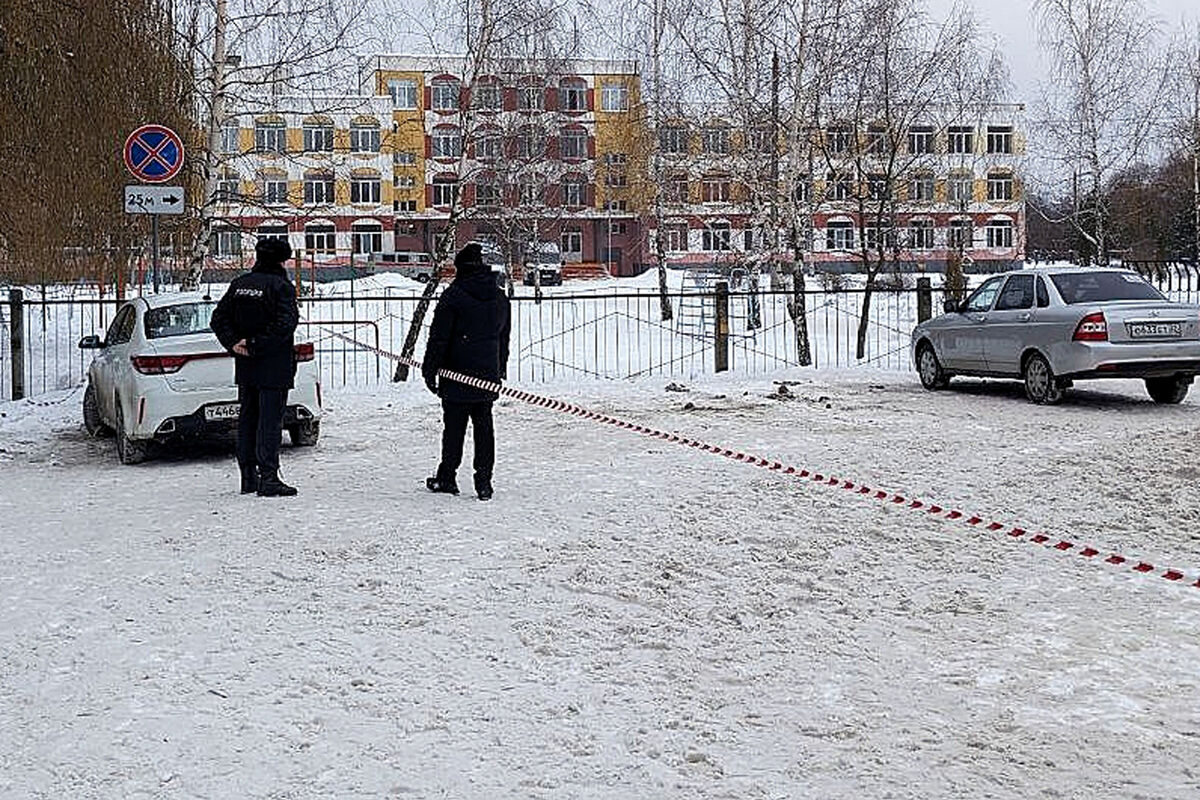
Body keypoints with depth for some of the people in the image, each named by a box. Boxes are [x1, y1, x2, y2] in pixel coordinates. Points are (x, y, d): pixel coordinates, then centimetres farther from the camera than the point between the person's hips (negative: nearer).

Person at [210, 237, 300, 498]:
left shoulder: (239, 285, 9)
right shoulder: (281, 286, -11)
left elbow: (219, 318, 8)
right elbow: (285, 324, -22)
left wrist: (234, 343, -1)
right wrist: (254, 345, -17)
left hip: (245, 367, 7)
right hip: (274, 368, -6)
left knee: (247, 418, 13)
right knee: (270, 419, -5)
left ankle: (248, 476, 19)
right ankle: (268, 477, -7)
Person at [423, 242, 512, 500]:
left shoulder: (453, 295, -11)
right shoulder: (500, 297, 9)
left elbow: (439, 336, -10)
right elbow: (504, 338, 18)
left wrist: (430, 370, -4)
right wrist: (500, 370, 26)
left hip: (457, 375, -5)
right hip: (489, 376, 5)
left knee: (454, 426, 4)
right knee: (484, 426, 8)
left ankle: (447, 477, 13)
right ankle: (484, 481, 6)